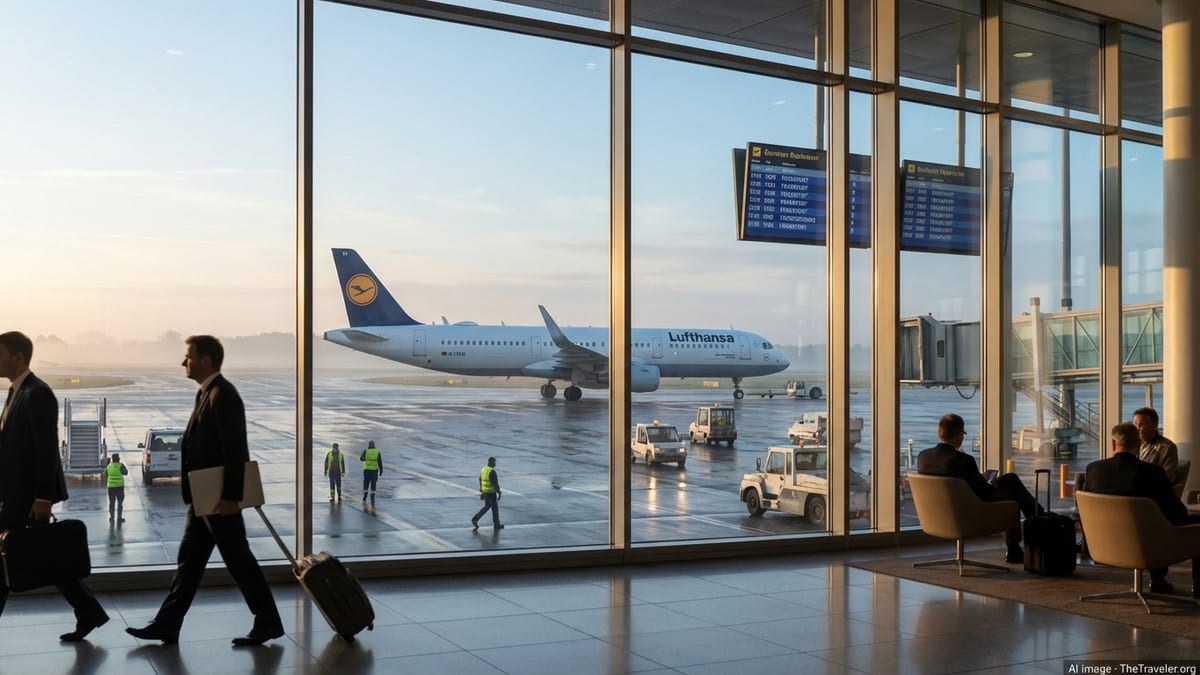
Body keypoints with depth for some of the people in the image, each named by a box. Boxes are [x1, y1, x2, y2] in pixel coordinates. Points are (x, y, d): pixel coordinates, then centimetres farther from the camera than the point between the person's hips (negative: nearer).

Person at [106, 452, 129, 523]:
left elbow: (105, 475, 12)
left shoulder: (108, 466, 2)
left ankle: (111, 518, 13)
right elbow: (126, 473, -4)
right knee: (120, 502, 5)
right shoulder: (120, 465, -9)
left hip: (111, 486, 3)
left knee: (112, 502, 12)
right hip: (119, 486, -3)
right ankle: (119, 518, 2)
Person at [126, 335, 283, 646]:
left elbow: (235, 450, -23)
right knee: (189, 560, 12)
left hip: (219, 498, -10)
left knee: (239, 561, -1)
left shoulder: (223, 395, -17)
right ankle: (167, 625, 18)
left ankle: (268, 623, 9)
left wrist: (230, 497, -24)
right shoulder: (207, 393, 14)